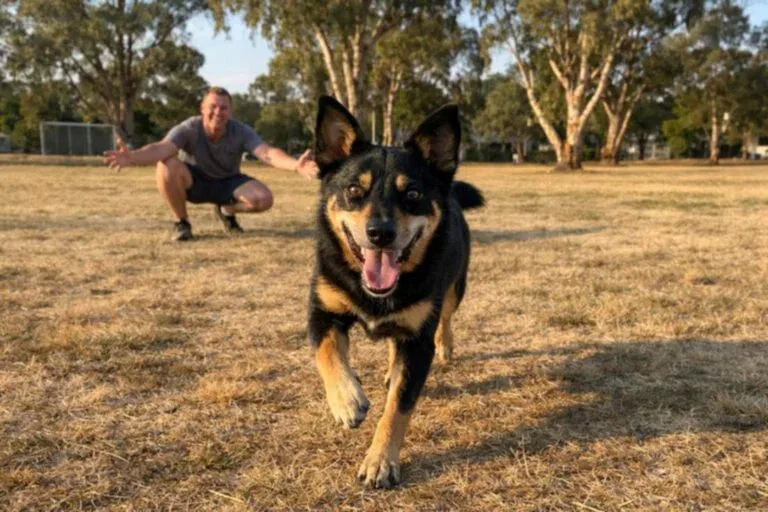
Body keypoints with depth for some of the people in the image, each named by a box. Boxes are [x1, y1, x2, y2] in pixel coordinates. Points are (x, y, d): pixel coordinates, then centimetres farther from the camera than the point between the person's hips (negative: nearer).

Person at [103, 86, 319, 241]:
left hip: (227, 183, 2)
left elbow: (267, 153, -38)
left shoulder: (241, 131, -22)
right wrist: (132, 157, -65)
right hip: (194, 182, -1)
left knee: (263, 199, -25)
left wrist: (295, 165, -59)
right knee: (167, 166, -35)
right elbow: (161, 148, -42)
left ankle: (226, 210, 10)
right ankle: (181, 222, -9)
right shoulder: (189, 129, -25)